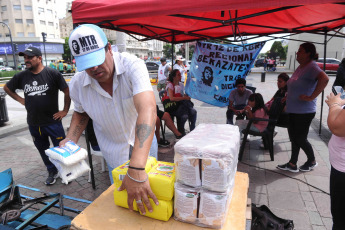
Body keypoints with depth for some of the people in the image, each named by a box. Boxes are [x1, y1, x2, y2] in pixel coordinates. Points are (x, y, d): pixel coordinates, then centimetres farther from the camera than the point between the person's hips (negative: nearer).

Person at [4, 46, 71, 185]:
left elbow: (67, 91, -7)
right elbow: (7, 88, 21)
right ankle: (52, 172, 35)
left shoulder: (52, 74, -11)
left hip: (52, 121, -4)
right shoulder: (21, 76, 3)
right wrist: (21, 100, 9)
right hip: (33, 123, 5)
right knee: (43, 150, 17)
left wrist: (65, 110, -7)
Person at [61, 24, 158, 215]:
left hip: (144, 143, -1)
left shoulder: (132, 66, -31)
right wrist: (71, 139, -12)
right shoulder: (77, 84, -15)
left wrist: (136, 170, -56)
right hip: (114, 152, 2)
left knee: (150, 188, 19)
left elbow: (148, 109, -46)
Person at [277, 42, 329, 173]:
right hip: (293, 110, 9)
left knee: (300, 139, 4)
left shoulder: (311, 67, -16)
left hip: (304, 112, -9)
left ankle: (312, 161, 28)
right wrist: (288, 97, 16)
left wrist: (311, 97, -30)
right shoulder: (301, 67, 12)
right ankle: (292, 164, 24)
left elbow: (324, 79, -34)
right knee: (294, 137, 13)